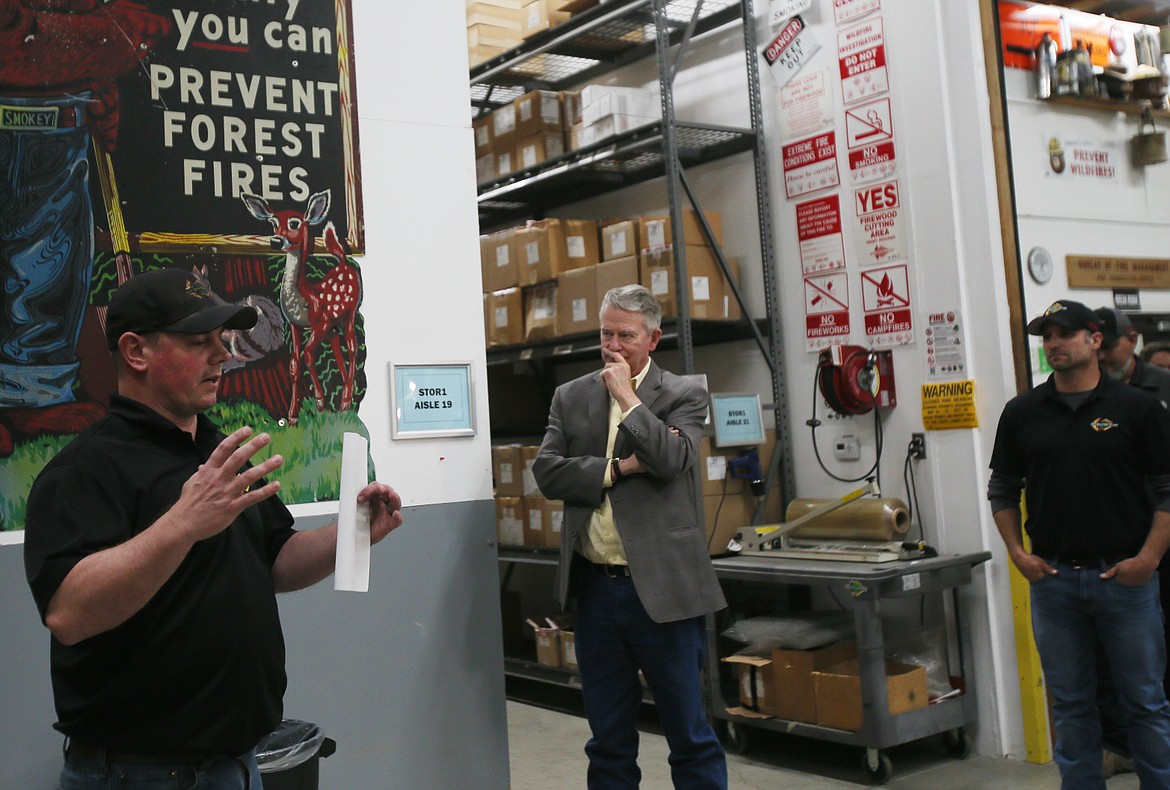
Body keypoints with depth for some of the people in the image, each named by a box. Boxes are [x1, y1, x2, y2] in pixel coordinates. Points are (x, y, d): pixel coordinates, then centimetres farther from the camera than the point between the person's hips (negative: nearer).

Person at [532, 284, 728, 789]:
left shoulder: (684, 397, 0)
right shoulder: (570, 397, 9)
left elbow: (671, 460, -17)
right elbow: (546, 471, -1)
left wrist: (626, 395, -11)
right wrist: (618, 469, -11)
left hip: (662, 590, -3)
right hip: (595, 590, 3)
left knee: (689, 735, 6)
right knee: (608, 740, 14)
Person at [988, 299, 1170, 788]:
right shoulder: (1022, 412, 6)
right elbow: (1002, 490, 12)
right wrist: (1017, 552, 1)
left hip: (1125, 577, -2)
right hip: (1053, 578, 2)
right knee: (1070, 705, 11)